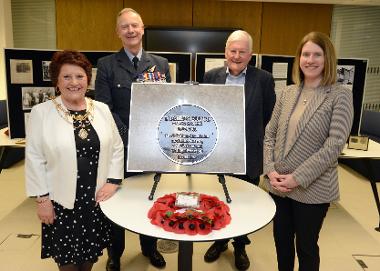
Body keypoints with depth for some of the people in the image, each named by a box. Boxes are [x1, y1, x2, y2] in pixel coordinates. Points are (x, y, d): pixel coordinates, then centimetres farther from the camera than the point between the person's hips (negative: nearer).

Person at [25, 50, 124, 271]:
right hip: (61, 201, -2)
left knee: (90, 253, 18)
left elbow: (117, 147, 5)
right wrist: (42, 198, -7)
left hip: (97, 199, 3)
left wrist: (112, 181, -4)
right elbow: (34, 159, -6)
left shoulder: (102, 109, 2)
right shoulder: (41, 112, -6)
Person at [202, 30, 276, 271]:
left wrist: (257, 141, -3)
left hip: (249, 156, -1)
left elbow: (271, 118, 0)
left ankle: (240, 246, 37)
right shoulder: (211, 76, 2)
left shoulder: (264, 79, -4)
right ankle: (219, 240, 41)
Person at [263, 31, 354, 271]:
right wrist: (270, 170, -8)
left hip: (312, 189, -4)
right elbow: (270, 134, 6)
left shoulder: (340, 95, -9)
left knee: (306, 246, 14)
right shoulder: (287, 92, 5)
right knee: (281, 240, 19)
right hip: (278, 185, 4)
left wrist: (298, 178, -18)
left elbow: (335, 145, -16)